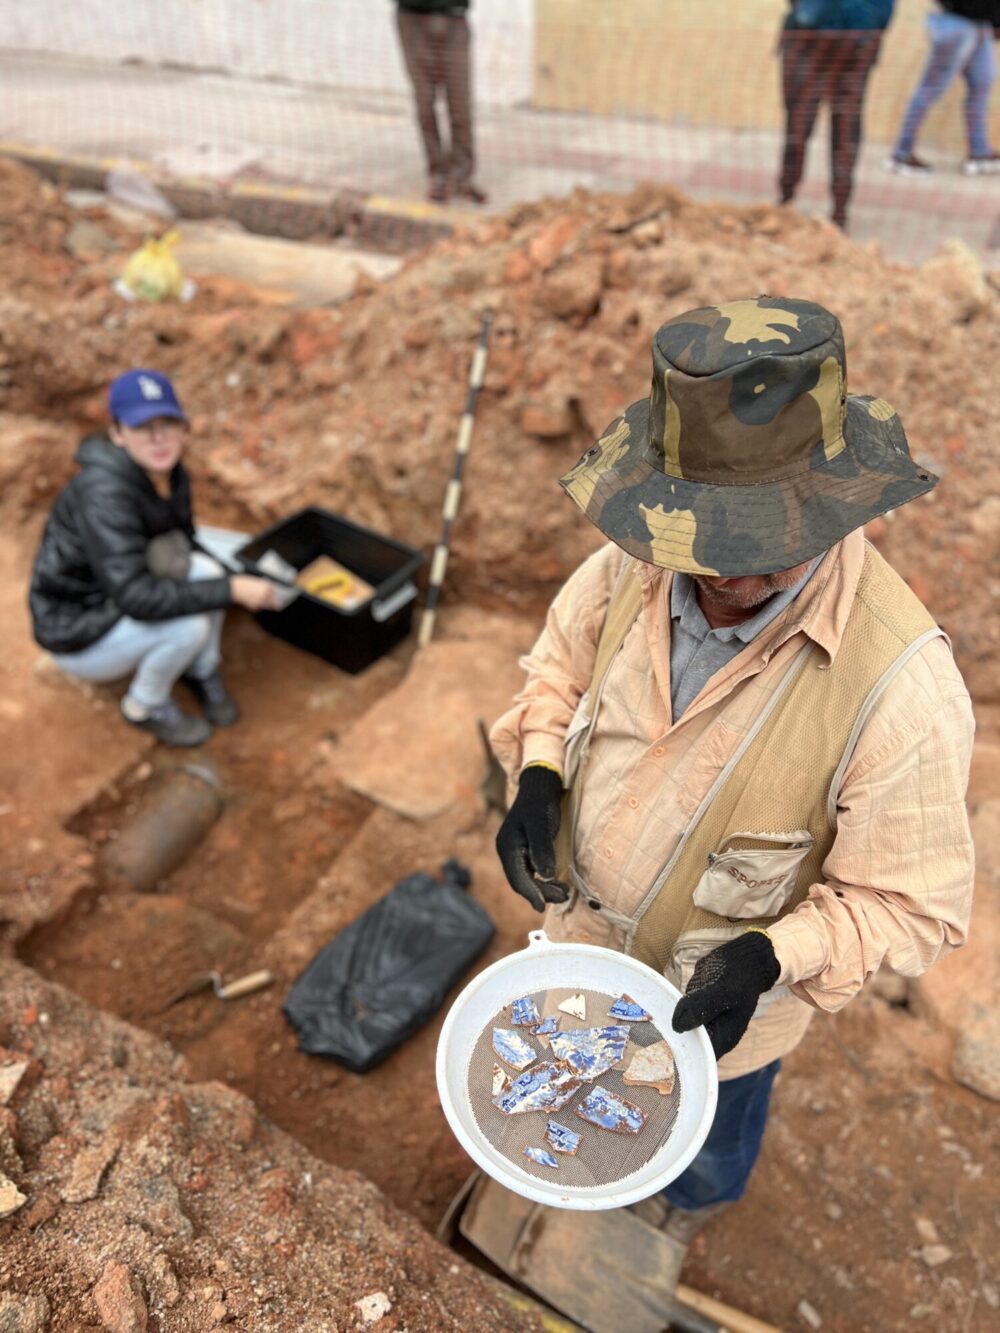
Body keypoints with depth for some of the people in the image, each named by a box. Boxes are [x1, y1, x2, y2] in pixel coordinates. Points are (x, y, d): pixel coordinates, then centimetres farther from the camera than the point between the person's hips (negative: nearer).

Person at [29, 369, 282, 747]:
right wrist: (232, 590, -36)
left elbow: (181, 537, 8)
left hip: (119, 605, 6)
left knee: (206, 573, -20)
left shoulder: (168, 473, -9)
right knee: (189, 625, -29)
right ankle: (146, 706, 1)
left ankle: (201, 672, 6)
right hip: (80, 638, -6)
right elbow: (136, 597, -38)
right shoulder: (105, 493, -33)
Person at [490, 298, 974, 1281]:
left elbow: (912, 905, -23)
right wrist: (536, 775, -20)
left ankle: (688, 1207, 72)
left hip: (720, 989, -3)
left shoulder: (902, 686, -37)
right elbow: (562, 657, -4)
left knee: (703, 1131, 34)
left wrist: (767, 960, -36)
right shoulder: (636, 564, -24)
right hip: (584, 927, 4)